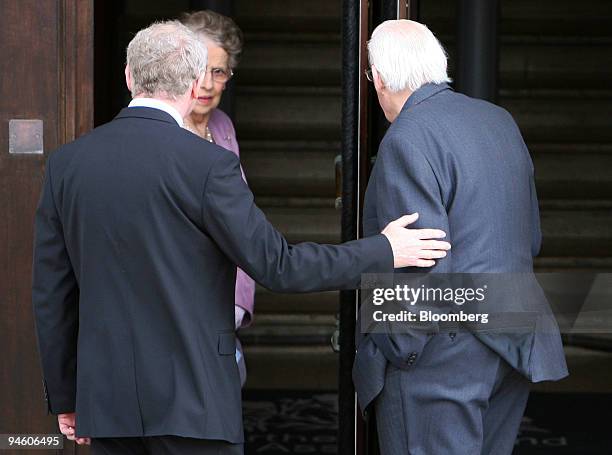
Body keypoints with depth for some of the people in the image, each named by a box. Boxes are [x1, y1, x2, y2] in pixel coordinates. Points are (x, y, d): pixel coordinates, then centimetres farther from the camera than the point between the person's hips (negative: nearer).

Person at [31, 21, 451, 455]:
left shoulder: (65, 163, 3)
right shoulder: (207, 164, -13)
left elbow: (52, 292, 7)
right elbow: (276, 265, -10)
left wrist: (64, 396, 16)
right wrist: (383, 252, 2)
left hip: (106, 397, 5)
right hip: (190, 400, -5)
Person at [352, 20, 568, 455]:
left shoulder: (407, 140, -16)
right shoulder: (501, 120, 10)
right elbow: (532, 237, 16)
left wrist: (393, 352, -12)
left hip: (442, 359, -8)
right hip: (515, 348, 9)